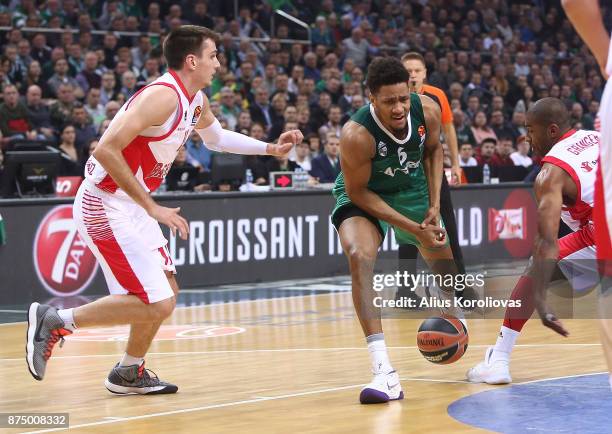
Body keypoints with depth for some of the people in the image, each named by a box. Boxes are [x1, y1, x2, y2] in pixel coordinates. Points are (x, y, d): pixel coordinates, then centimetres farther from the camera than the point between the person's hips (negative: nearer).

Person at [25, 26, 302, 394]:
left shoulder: (196, 101, 9)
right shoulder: (162, 96, -21)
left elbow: (217, 138, 33)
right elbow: (106, 150, -29)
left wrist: (271, 149, 23)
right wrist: (152, 207, -25)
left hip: (131, 208, 10)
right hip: (106, 207, -10)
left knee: (167, 292, 17)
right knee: (156, 305, -13)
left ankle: (129, 374, 30)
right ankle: (55, 320, -5)